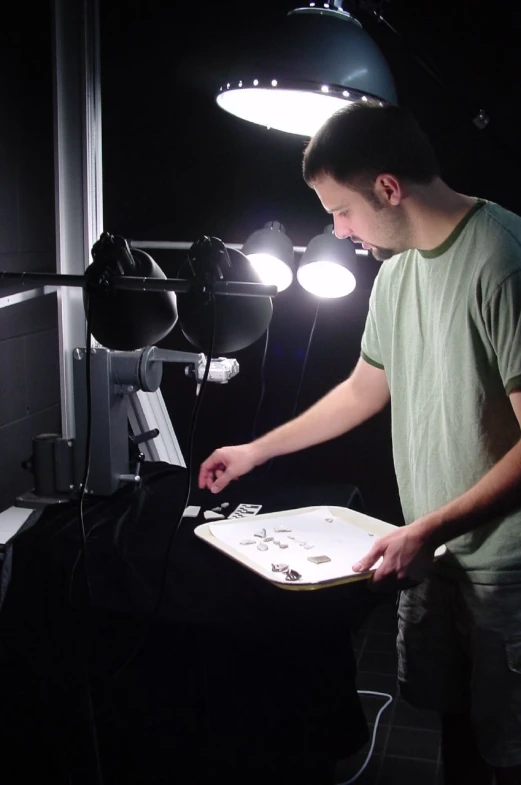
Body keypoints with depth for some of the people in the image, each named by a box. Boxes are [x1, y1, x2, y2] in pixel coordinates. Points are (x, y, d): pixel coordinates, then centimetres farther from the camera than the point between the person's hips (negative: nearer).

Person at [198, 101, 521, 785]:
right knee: (452, 717, 19)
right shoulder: (399, 265, 7)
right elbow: (364, 390, 19)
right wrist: (255, 452, 23)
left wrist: (428, 529, -23)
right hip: (434, 548, 8)